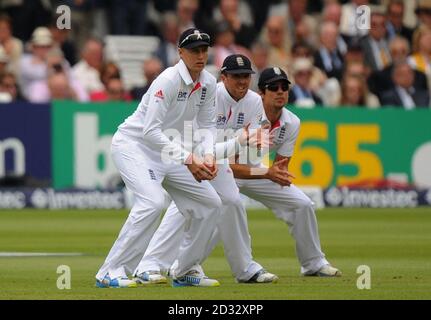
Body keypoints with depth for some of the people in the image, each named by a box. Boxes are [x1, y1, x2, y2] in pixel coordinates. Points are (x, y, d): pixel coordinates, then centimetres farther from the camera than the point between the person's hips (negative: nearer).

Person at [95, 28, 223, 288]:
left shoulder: (209, 84, -2)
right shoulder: (169, 80, -25)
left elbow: (207, 125, 5)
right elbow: (151, 130, -30)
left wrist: (208, 155, -16)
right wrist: (188, 159, -33)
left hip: (166, 151, 8)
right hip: (133, 143, -8)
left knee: (210, 204, 5)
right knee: (153, 201, -31)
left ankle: (184, 272, 17)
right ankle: (111, 273, -28)